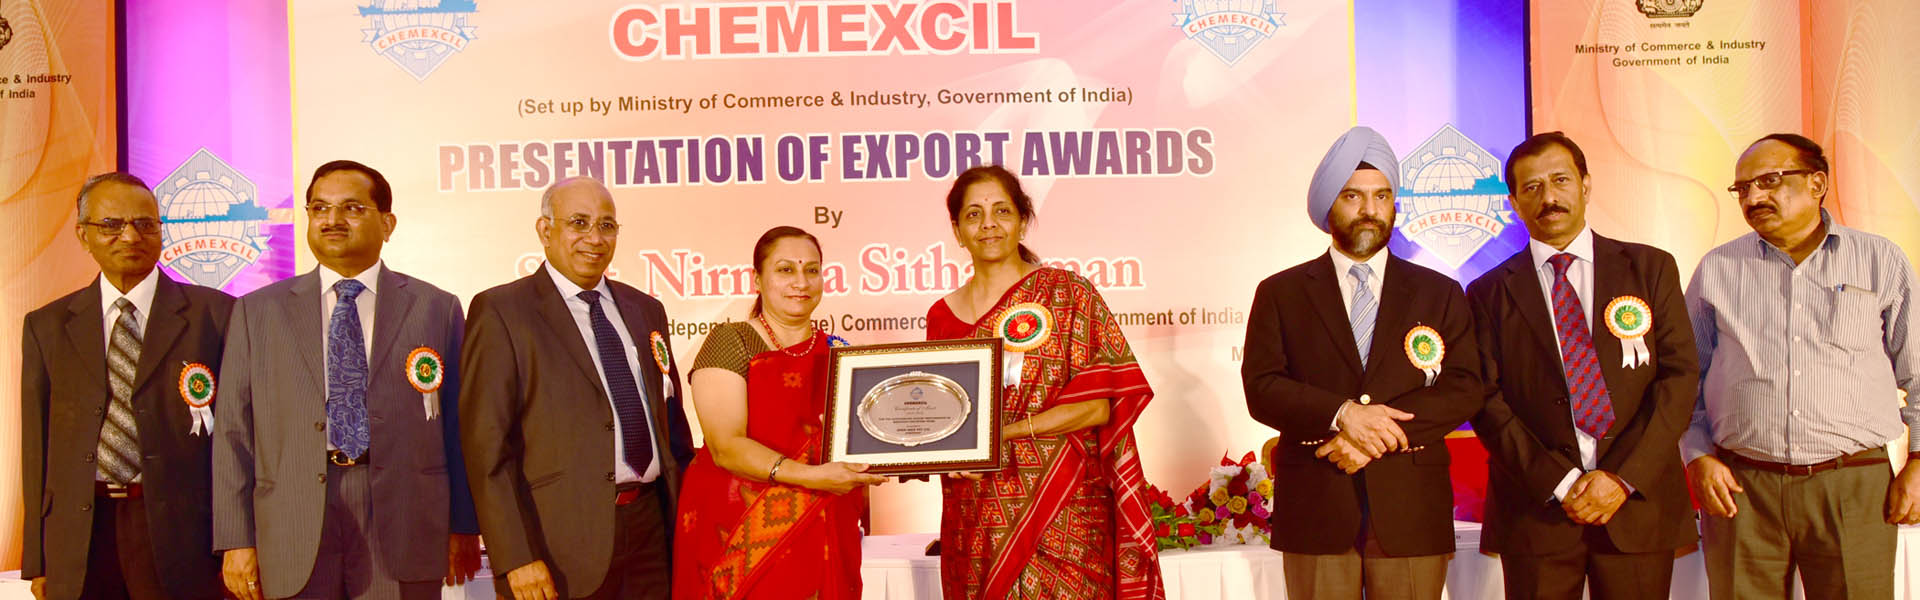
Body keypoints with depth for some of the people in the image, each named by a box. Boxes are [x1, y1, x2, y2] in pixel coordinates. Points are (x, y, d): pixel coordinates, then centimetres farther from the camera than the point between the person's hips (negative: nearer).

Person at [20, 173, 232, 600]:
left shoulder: (213, 313, 2)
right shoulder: (47, 326, 11)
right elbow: (38, 445, 10)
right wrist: (37, 562, 6)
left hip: (180, 531, -2)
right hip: (76, 546, 3)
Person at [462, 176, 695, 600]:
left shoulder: (646, 310, 14)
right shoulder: (500, 312, -4)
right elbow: (486, 445, -9)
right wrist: (516, 556, -15)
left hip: (651, 529, 5)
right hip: (562, 540, -5)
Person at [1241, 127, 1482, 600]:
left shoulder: (1440, 293, 11)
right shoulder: (1280, 293, 8)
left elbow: (1464, 391, 1)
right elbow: (1261, 388, -2)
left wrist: (1380, 434, -12)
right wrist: (1342, 414, -17)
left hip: (1411, 510, 1)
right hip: (1315, 509, -1)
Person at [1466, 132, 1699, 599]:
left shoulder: (1651, 269, 7)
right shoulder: (1489, 293, 5)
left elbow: (1680, 376, 0)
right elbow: (1488, 402, -1)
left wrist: (1625, 478, -9)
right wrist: (1559, 483, -11)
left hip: (1638, 502, 1)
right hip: (1536, 510, -1)